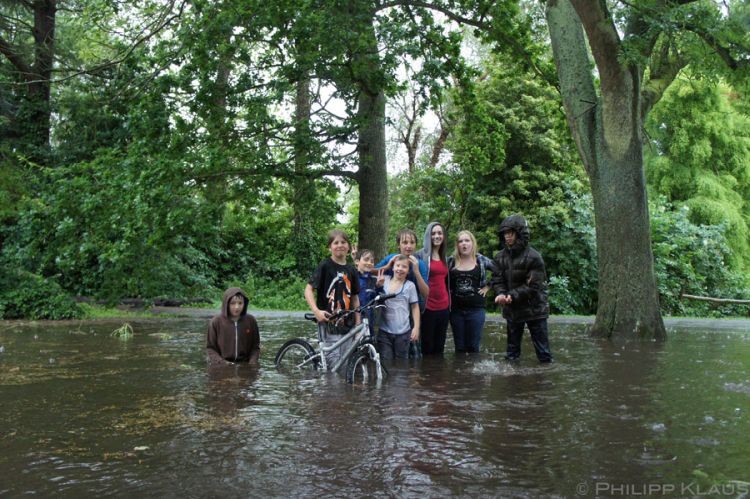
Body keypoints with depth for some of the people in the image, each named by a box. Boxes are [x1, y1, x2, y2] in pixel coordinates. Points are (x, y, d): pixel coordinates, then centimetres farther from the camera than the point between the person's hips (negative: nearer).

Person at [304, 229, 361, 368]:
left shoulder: (351, 270, 11)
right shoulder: (325, 266, -4)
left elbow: (355, 298, 14)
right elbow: (308, 289, -7)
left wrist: (358, 324, 9)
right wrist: (316, 311, -22)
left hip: (347, 325, 5)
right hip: (328, 323, -5)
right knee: (333, 364, -6)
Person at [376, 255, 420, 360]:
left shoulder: (410, 285, -2)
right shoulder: (385, 280, 3)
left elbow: (415, 307, 1)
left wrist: (416, 327, -4)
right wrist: (379, 285, -17)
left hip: (403, 332, -1)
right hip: (384, 331, 1)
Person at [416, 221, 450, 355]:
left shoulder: (445, 257, 14)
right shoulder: (421, 255, -4)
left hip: (444, 307, 5)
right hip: (427, 307, -5)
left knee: (440, 348, 11)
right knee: (427, 348, 2)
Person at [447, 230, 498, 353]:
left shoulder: (482, 260, 0)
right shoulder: (451, 261, 1)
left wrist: (488, 286, 3)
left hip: (476, 309, -1)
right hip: (456, 310, 1)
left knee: (473, 347, 4)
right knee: (459, 347, 7)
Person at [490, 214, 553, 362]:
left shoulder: (533, 257, -15)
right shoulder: (500, 257, 1)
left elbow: (534, 285, -18)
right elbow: (497, 280, 1)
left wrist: (513, 295, -26)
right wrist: (501, 294, -21)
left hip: (534, 308, -5)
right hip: (512, 309, 5)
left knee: (542, 348, 2)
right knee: (512, 346, 17)